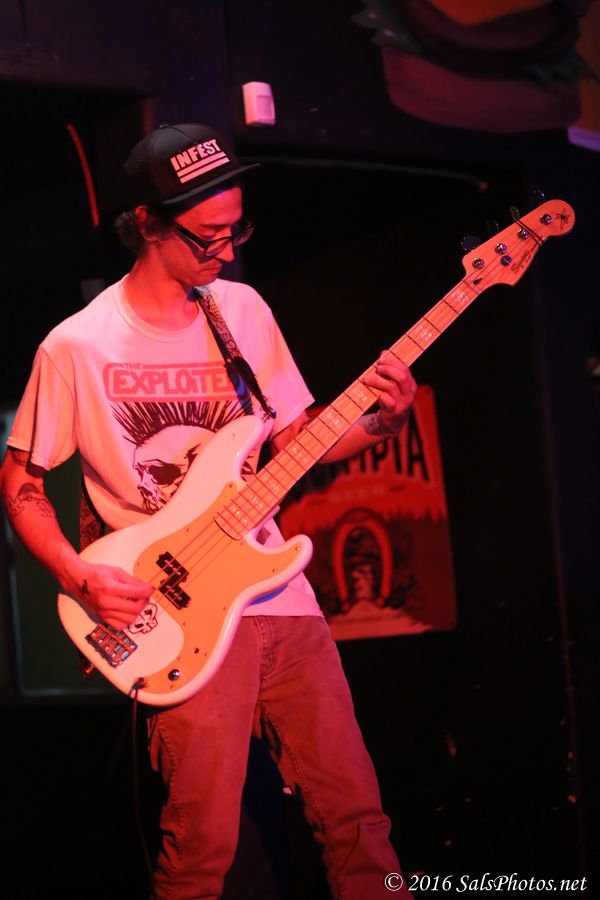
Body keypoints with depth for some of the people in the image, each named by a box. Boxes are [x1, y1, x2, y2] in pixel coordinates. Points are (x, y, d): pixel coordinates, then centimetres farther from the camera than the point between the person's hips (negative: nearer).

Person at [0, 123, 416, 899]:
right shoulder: (76, 347, -8)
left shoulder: (242, 309, 7)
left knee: (354, 807, 8)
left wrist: (381, 424, -5)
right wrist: (81, 578, -13)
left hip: (280, 597, 5)